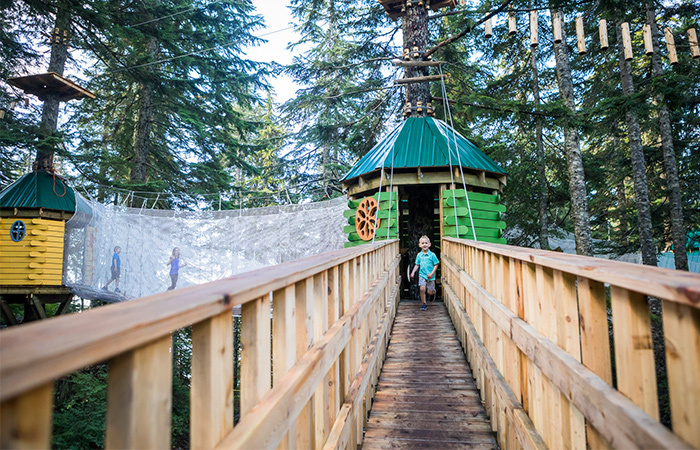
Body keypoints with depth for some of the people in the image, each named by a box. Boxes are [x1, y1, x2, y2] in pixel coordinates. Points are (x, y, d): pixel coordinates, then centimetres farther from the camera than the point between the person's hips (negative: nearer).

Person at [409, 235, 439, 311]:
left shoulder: (432, 255, -7)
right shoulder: (419, 255, 2)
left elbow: (436, 265, -3)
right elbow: (417, 265, 11)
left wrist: (432, 273, -12)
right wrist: (413, 272, -1)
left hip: (430, 276, -2)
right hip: (422, 275, 2)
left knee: (430, 292, 2)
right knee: (422, 289, -12)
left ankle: (433, 291, 39)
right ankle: (423, 304, 4)